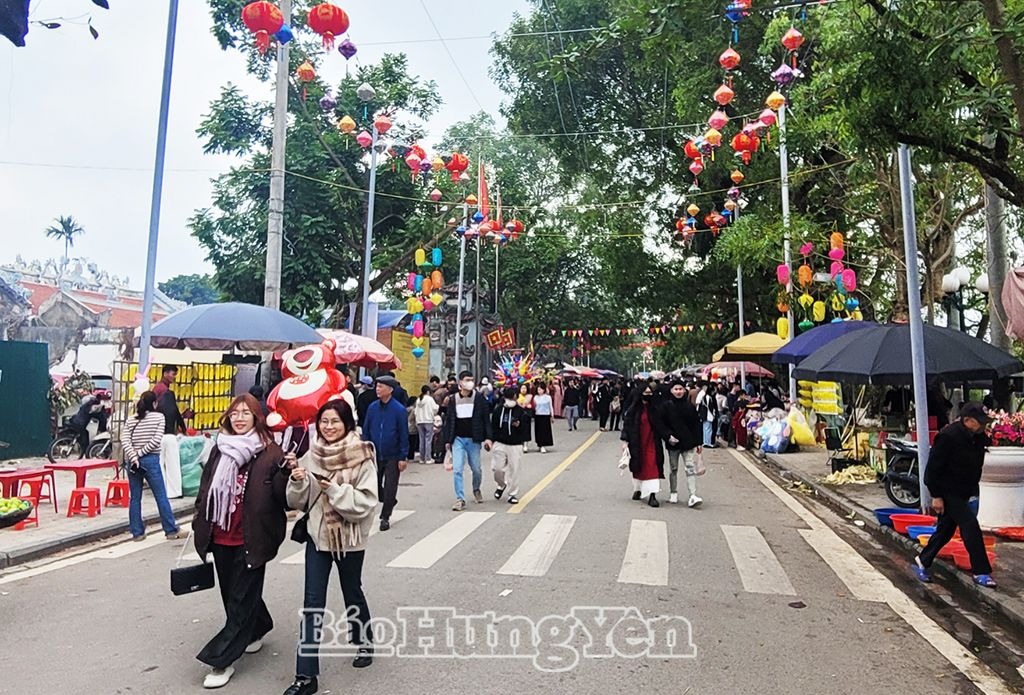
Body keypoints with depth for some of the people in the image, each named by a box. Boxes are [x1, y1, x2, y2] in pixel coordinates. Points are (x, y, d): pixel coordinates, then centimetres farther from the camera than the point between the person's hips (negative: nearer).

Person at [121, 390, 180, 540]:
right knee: (161, 496, 4)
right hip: (151, 461, -3)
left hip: (133, 462, 3)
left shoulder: (131, 420, 6)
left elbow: (125, 440, -7)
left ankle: (137, 532, 15)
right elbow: (156, 440, -13)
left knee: (134, 498, 11)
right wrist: (140, 453, -9)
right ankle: (171, 530, 10)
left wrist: (133, 457, -12)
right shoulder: (159, 416, -3)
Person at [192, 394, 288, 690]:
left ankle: (221, 660, 13)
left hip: (251, 540, -6)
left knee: (241, 599, 3)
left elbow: (283, 498, -15)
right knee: (232, 593, 22)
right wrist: (200, 522, 17)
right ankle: (257, 628, 46)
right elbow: (206, 486, 16)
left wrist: (286, 474, -33)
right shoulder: (220, 449, 5)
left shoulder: (270, 453, -12)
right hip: (222, 536, 7)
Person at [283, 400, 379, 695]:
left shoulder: (362, 457, -14)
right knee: (312, 602, 2)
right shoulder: (311, 455, -2)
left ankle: (364, 643, 44)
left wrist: (335, 489, -25)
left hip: (350, 537, -3)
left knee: (352, 593, 17)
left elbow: (366, 502, -18)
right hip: (318, 534, 3)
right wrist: (298, 480, -17)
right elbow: (297, 502, 1)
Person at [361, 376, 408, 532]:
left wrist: (402, 457, -10)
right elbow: (366, 431, 6)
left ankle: (385, 517, 19)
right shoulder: (372, 407, -1)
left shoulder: (399, 410, -12)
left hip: (392, 456, -4)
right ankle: (390, 501, 39)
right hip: (375, 455, 4)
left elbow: (404, 435, -9)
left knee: (390, 487, 4)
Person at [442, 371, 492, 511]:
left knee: (476, 469, 10)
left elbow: (486, 418, -1)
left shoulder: (479, 398, -1)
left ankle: (476, 489, 39)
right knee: (457, 469, -7)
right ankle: (460, 499, 1)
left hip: (473, 439, 0)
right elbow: (449, 420, 8)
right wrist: (447, 440, 5)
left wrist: (487, 437, -9)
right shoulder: (453, 399, 3)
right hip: (458, 439, 1)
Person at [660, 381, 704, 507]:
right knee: (673, 469, 12)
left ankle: (693, 495, -11)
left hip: (688, 443, 0)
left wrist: (698, 443, 4)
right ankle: (673, 493, 26)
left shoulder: (690, 406, 3)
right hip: (673, 443, 0)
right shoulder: (666, 406, -2)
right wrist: (668, 436, -17)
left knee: (691, 468, -9)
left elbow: (696, 425, 6)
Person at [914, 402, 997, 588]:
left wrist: (972, 490, 15)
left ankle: (922, 562, 25)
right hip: (947, 492, -8)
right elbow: (933, 467, -21)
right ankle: (981, 572, -3)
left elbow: (976, 467, 17)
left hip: (963, 493, 8)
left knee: (945, 529, 13)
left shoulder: (979, 438, 2)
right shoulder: (948, 437, -23)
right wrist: (936, 496, -20)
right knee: (970, 525, -13)